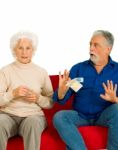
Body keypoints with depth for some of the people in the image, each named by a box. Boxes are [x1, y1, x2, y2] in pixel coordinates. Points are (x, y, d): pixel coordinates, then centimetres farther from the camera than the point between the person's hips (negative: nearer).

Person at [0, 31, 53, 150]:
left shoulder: (41, 72, 9)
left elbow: (51, 103, 11)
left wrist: (38, 98, -8)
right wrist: (13, 94, -17)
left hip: (34, 115, 1)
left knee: (32, 122, -36)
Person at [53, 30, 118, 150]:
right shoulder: (78, 68, 4)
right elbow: (61, 100, 1)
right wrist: (62, 90, -22)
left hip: (104, 116, -1)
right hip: (80, 115, 2)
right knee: (59, 117, -25)